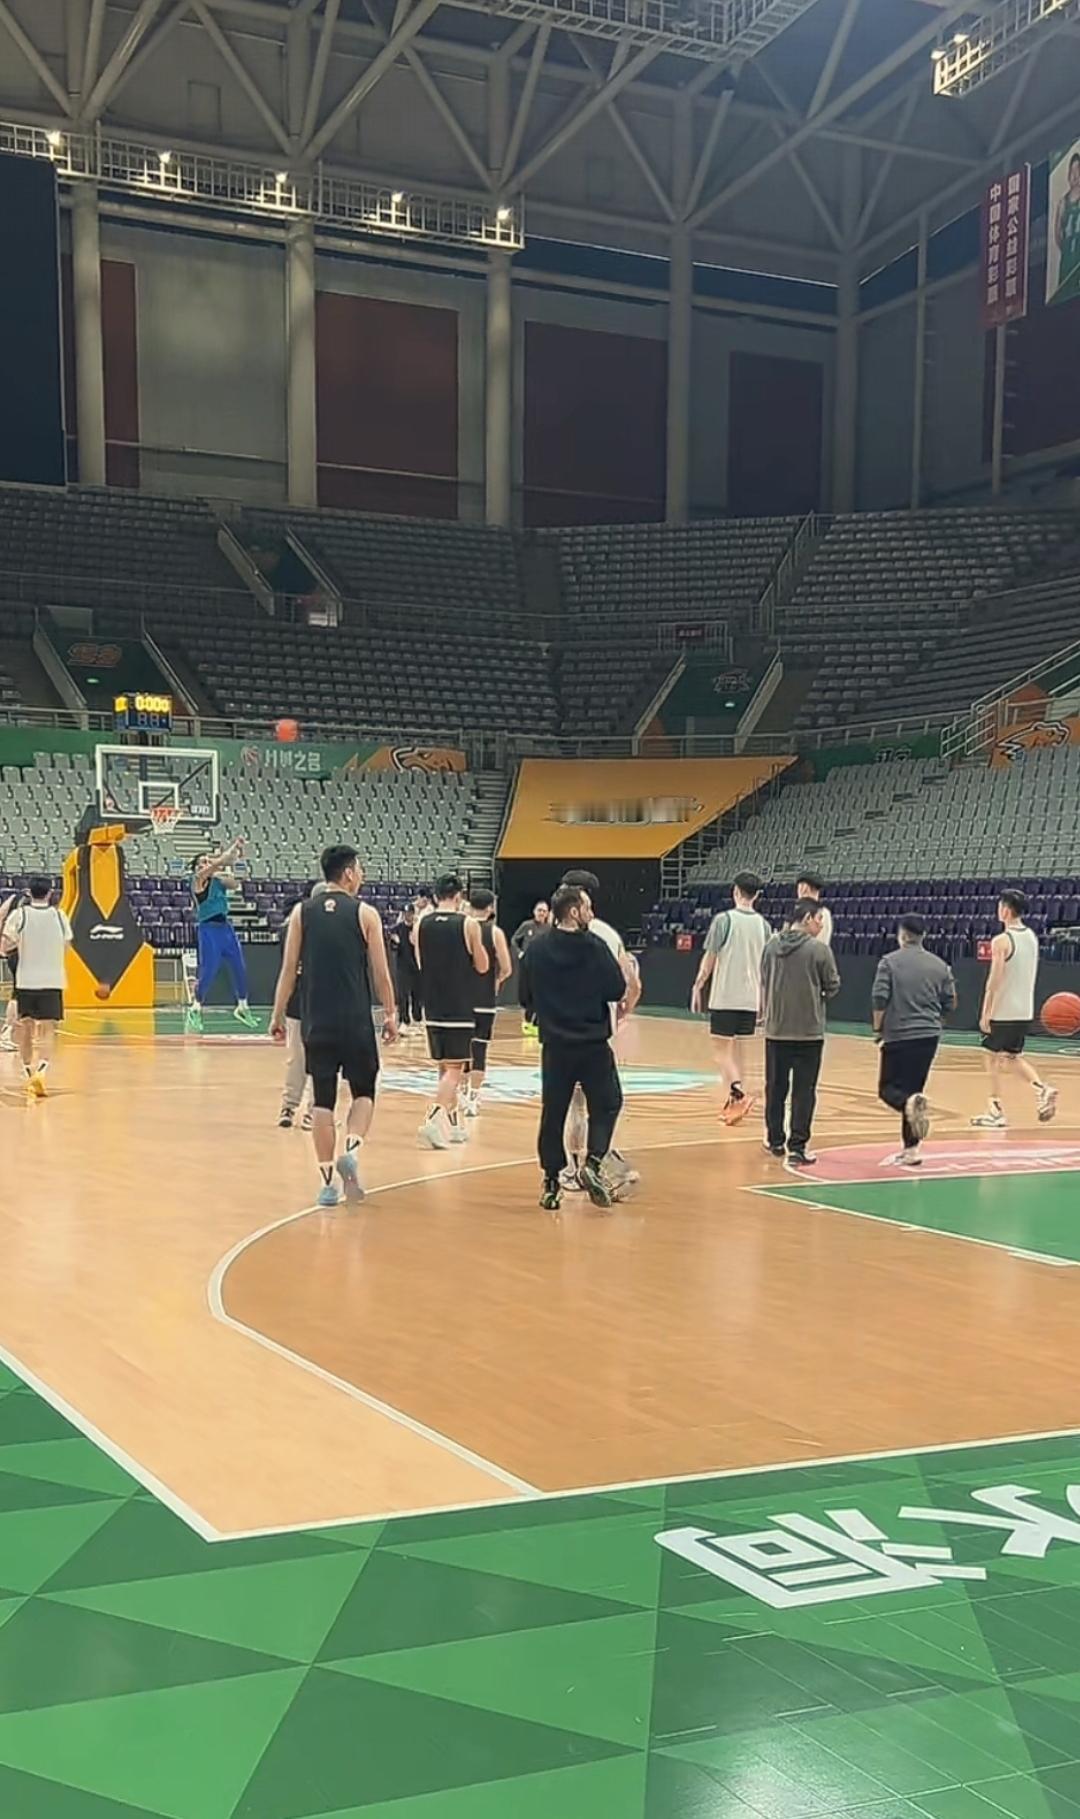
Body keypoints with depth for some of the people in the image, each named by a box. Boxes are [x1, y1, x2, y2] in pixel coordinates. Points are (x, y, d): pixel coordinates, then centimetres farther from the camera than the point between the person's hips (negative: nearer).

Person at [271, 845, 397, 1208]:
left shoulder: (301, 913, 4)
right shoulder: (365, 913, -2)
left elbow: (289, 969, 1)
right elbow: (380, 972, -2)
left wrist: (278, 1014, 7)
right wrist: (390, 1014, 8)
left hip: (316, 1022, 2)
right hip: (356, 1021, -2)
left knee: (322, 1100, 7)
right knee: (363, 1092, 14)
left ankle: (327, 1181, 6)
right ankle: (351, 1149, -11)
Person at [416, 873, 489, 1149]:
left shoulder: (422, 924, 2)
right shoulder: (468, 924, -9)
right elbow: (482, 966, -1)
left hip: (432, 1007, 5)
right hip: (460, 1008, -5)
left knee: (445, 1066, 17)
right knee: (454, 1069, -2)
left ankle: (454, 1124, 24)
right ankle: (433, 1120, -19)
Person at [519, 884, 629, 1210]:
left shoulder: (535, 951, -1)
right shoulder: (595, 947, -11)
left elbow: (526, 999, 4)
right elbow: (616, 989, -10)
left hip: (555, 1045, 3)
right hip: (594, 1043, -3)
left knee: (553, 1112, 9)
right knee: (606, 1104, 13)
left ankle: (551, 1182, 9)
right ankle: (593, 1163, -5)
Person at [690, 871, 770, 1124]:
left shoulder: (724, 919, -10)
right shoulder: (763, 924, 6)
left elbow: (710, 958, -8)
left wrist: (698, 988, 1)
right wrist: (763, 997, 20)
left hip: (724, 997, -5)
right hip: (750, 998, 5)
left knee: (721, 1049, 0)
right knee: (738, 1047, 15)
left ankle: (737, 1093, -19)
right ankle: (733, 1102, 18)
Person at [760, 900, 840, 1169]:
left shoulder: (772, 945, 0)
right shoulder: (819, 949, -12)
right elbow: (833, 986, -4)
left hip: (776, 1029, 4)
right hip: (809, 1031, -4)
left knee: (776, 1087, 15)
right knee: (804, 1091, 1)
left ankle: (776, 1141, 26)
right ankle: (797, 1147, 0)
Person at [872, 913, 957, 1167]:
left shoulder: (890, 962, -6)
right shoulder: (940, 965, 7)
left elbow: (879, 999, -12)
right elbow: (950, 1004, 9)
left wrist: (878, 1027, 3)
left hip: (898, 1036, -4)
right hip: (929, 1036, 4)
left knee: (888, 1089, 5)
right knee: (912, 1089, 13)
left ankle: (911, 1104, -28)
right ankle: (910, 1148, 12)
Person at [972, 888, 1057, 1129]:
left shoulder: (1001, 941, -16)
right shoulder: (1032, 937, 7)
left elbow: (994, 980, -18)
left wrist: (985, 1013, -13)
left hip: (1002, 1012, -7)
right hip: (1025, 1011, 7)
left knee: (993, 1057, 6)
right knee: (1012, 1057, 18)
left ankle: (996, 1111, 7)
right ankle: (1041, 1088, -4)